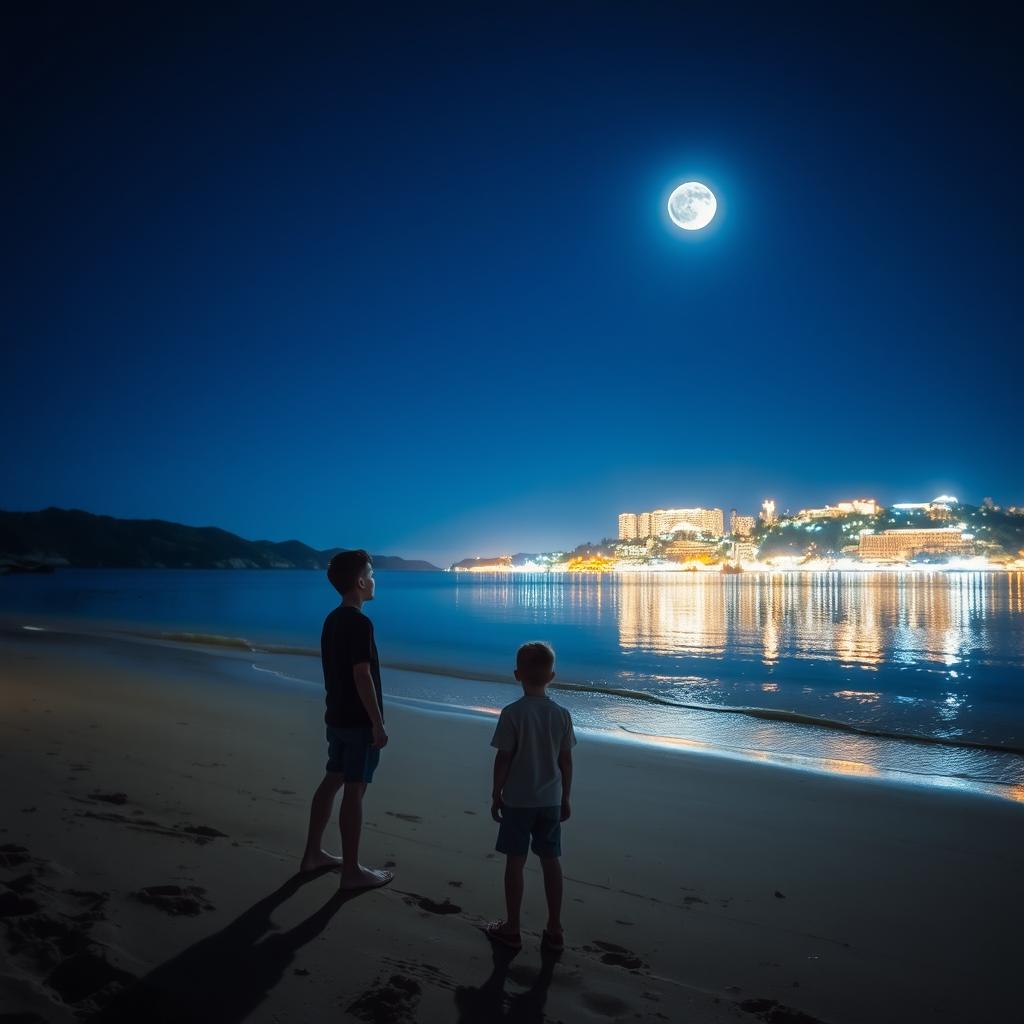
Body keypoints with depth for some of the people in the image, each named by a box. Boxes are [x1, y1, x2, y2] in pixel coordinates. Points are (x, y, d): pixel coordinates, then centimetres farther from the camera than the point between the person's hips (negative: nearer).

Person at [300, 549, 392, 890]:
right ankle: (352, 871, 5)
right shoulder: (359, 622, -20)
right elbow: (362, 676, -23)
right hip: (359, 720, -9)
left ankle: (313, 854, 27)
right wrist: (378, 723, -19)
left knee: (331, 781, 17)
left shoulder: (332, 619, 10)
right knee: (354, 791, -3)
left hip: (337, 716, 9)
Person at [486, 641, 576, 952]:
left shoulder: (512, 713, -15)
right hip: (551, 800, 4)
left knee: (515, 862, 8)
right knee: (550, 860, 12)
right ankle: (554, 931, 20)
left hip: (518, 800, -4)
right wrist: (565, 798, 12)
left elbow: (503, 758, -12)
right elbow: (566, 760, 1)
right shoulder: (561, 714, -4)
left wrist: (496, 795, 1)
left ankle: (511, 929, 19)